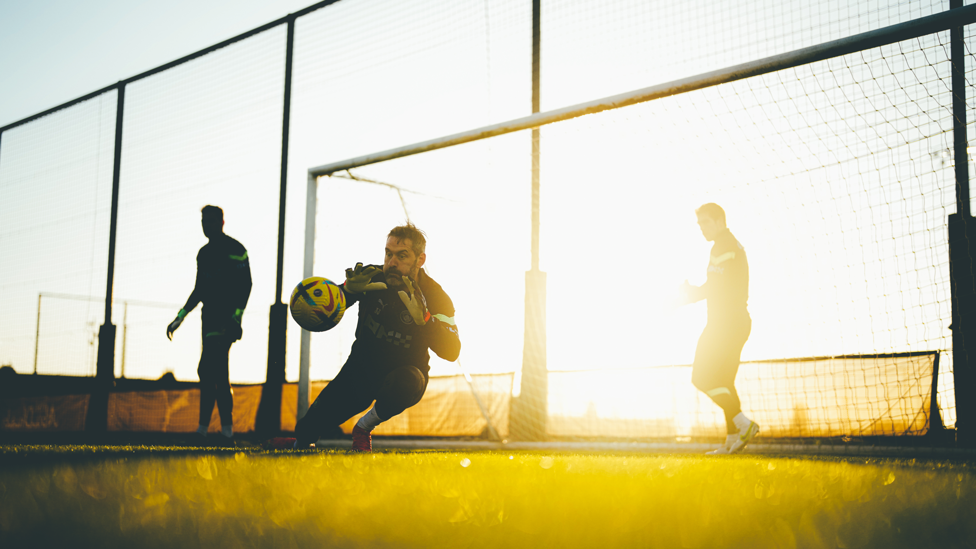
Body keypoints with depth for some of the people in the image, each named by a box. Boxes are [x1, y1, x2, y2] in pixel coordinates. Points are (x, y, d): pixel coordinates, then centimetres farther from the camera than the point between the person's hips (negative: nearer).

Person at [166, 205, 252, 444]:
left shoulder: (235, 250, -7)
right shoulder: (204, 253, 18)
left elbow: (245, 285, -13)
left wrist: (235, 319, -21)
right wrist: (180, 317, 20)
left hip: (226, 319, -8)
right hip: (210, 317, 8)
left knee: (208, 370, -15)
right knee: (217, 372, 5)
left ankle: (204, 426, -11)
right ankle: (226, 427, 7)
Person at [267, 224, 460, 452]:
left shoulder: (436, 298, -17)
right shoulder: (371, 277, -12)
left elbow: (451, 352, -28)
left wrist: (424, 318, -45)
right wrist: (347, 289, -35)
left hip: (404, 376, -2)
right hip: (361, 369, 2)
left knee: (407, 381, -38)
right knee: (308, 429, -3)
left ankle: (363, 428, -10)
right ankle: (301, 444, 37)